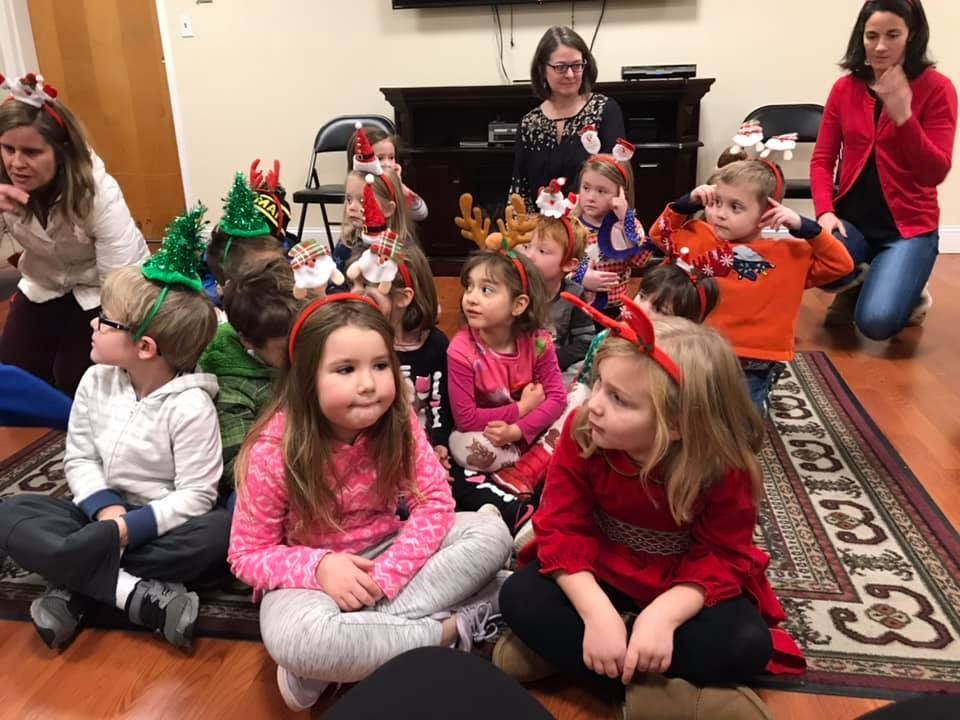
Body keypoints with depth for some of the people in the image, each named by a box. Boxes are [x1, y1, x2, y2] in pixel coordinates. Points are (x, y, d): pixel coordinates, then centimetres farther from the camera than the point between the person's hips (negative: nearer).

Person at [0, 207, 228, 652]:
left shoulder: (190, 406, -19)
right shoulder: (96, 382, -3)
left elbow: (196, 496, -19)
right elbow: (79, 459, 3)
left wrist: (130, 526, -26)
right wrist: (105, 508, -15)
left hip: (162, 523, -5)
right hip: (106, 510, 5)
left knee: (221, 532, -34)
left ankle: (74, 587, -23)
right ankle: (140, 595, -29)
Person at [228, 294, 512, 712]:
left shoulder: (398, 423, -13)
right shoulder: (272, 451, -21)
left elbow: (434, 503, -13)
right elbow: (247, 554, -12)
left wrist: (385, 576, -27)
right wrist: (320, 567, -31)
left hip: (385, 554, 4)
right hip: (309, 574, -4)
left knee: (492, 532, -17)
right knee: (295, 637, -38)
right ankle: (452, 628, -18)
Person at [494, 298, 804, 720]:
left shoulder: (725, 466, -25)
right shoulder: (582, 433, -22)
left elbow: (724, 558, -19)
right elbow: (562, 528, -19)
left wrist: (663, 616, -36)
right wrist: (598, 614, -33)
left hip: (684, 585, -1)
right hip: (600, 572, 1)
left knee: (747, 645, -29)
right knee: (520, 596, -22)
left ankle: (562, 650, -24)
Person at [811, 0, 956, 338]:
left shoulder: (937, 88, -6)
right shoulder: (845, 88, 4)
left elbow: (935, 174, -13)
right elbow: (822, 160, 3)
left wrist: (903, 116, -25)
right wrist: (825, 212, -15)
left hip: (910, 225, -3)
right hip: (852, 218, 3)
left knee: (876, 322, -24)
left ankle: (909, 294, 15)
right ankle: (855, 284, 6)